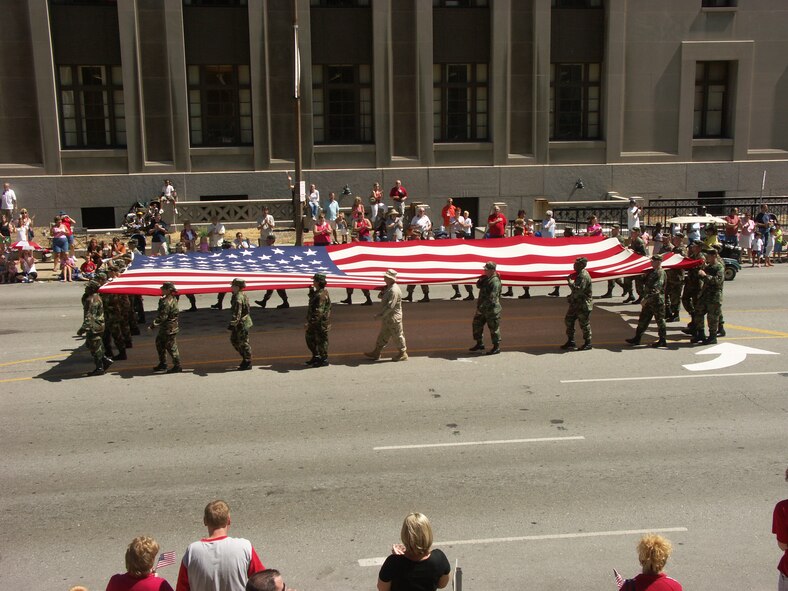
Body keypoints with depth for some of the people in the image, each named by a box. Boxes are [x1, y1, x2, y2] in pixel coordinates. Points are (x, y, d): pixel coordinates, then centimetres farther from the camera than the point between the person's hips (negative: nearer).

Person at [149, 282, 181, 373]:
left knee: (171, 347, -1)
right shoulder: (173, 299, 7)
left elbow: (162, 317, -25)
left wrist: (153, 325, -21)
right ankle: (162, 364, 30)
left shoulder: (167, 302, -23)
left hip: (169, 329, -11)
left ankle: (177, 366, 8)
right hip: (165, 329, 11)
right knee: (159, 343, 20)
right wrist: (161, 300, 5)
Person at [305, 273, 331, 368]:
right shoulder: (317, 292, 8)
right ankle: (316, 356, 32)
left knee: (321, 341, 2)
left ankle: (324, 360, 14)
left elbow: (318, 312, -30)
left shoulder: (321, 295, -25)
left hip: (321, 323, -11)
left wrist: (310, 323, -30)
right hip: (316, 323, 11)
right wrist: (311, 291, 14)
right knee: (310, 338, 20)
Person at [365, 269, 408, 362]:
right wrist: (381, 294, -3)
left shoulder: (394, 290, -24)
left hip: (394, 317, -10)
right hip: (387, 317, 10)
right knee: (383, 334, 15)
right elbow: (383, 297, 21)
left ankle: (403, 354, 18)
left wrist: (381, 314, -24)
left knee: (397, 335, 4)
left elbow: (390, 306, -28)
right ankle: (376, 353, 23)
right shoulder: (388, 287, 8)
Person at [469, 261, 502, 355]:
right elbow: (478, 285, 17)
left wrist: (482, 307, -25)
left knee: (494, 328, 1)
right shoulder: (486, 278, 9)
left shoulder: (495, 282, -21)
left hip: (492, 309, -10)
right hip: (483, 308, 10)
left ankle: (496, 347, 11)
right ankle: (480, 344, 27)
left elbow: (491, 298, -26)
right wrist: (481, 280, -5)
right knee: (477, 324, 15)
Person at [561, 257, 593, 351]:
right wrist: (571, 297, 10)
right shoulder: (578, 274, 12)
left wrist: (570, 281, -20)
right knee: (568, 320, 10)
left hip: (584, 305, -10)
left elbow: (578, 290, -29)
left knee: (584, 324, 0)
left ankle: (588, 344, 13)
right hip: (576, 303, 10)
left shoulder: (584, 276, -20)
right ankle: (570, 342, 18)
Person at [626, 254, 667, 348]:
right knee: (643, 319, 11)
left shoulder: (660, 273, -17)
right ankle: (637, 338, 18)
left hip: (657, 301, -9)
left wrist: (646, 298, -30)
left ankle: (662, 341, 11)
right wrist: (644, 298, 17)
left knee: (660, 320, 2)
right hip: (649, 301, 9)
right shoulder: (652, 271, 11)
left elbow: (656, 289, -26)